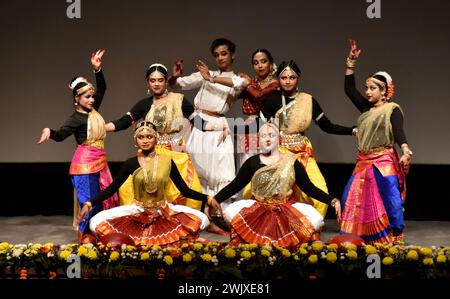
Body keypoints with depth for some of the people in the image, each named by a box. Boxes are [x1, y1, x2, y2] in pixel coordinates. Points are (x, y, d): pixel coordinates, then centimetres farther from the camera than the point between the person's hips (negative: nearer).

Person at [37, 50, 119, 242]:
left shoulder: (93, 110, 9)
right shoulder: (76, 118, -10)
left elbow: (102, 88, 15)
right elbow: (61, 134, -22)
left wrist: (97, 69, 3)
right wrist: (49, 131, -43)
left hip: (99, 163, 8)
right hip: (85, 163, -8)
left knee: (106, 200, 6)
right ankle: (85, 239, 0)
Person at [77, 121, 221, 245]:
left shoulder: (167, 161, -2)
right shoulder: (131, 163, -3)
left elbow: (184, 190, 1)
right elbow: (111, 189, 1)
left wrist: (208, 199, -10)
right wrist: (89, 203, -10)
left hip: (164, 212, 0)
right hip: (137, 212, 0)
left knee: (202, 219, -21)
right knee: (96, 223, -22)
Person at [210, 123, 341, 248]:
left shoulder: (291, 163, 2)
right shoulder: (252, 162, 4)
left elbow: (308, 187, 3)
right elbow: (235, 185, 6)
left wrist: (332, 201, -8)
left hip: (287, 210, 0)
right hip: (258, 211, 0)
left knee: (315, 218, -24)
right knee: (230, 212, -24)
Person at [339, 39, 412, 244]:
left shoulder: (392, 109, -4)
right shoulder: (366, 108, 13)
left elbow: (398, 131, -18)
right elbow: (349, 89, 13)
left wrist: (405, 151, -36)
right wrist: (351, 62, 8)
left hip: (384, 163, -7)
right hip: (364, 163, 7)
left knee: (389, 202, -10)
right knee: (351, 200, 4)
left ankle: (394, 239, -3)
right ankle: (361, 239, 15)